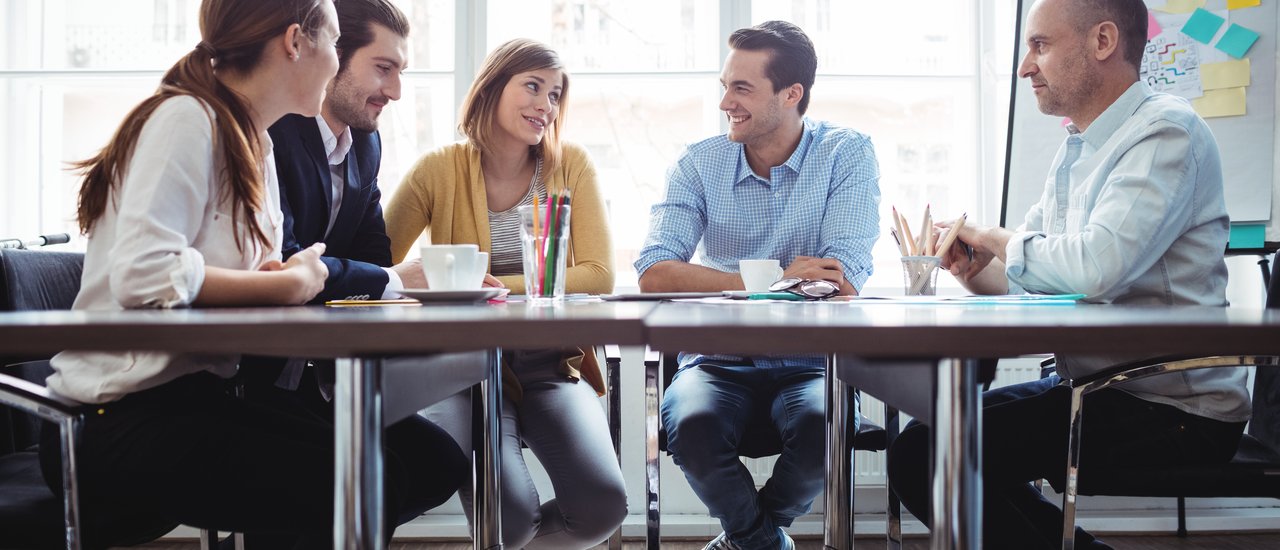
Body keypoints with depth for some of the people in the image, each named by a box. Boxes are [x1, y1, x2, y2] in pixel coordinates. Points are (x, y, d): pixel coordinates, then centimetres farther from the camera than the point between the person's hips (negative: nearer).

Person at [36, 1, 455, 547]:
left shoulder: (256, 144, 14)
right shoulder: (187, 118, -13)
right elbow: (143, 272, -25)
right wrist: (290, 284, -16)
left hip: (193, 394, 8)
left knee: (390, 473, -6)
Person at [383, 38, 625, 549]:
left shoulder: (571, 165, 3)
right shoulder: (441, 169, -1)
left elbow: (599, 276, -5)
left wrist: (503, 287, -18)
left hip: (552, 364, 2)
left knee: (602, 506, -22)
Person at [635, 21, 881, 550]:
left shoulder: (848, 154, -3)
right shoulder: (699, 164, 1)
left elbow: (843, 283, -16)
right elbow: (654, 274, -14)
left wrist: (723, 283, -20)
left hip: (810, 362, -1)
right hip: (717, 361, 1)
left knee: (828, 428, -32)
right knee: (691, 426, -31)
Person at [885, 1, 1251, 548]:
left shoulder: (1166, 132, -15)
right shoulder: (1075, 152, 14)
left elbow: (1096, 266, -31)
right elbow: (1027, 280, 17)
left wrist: (994, 238, -12)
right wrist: (975, 272, -7)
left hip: (1172, 410, -9)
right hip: (1095, 388, 9)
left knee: (927, 457, -20)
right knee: (920, 445, 6)